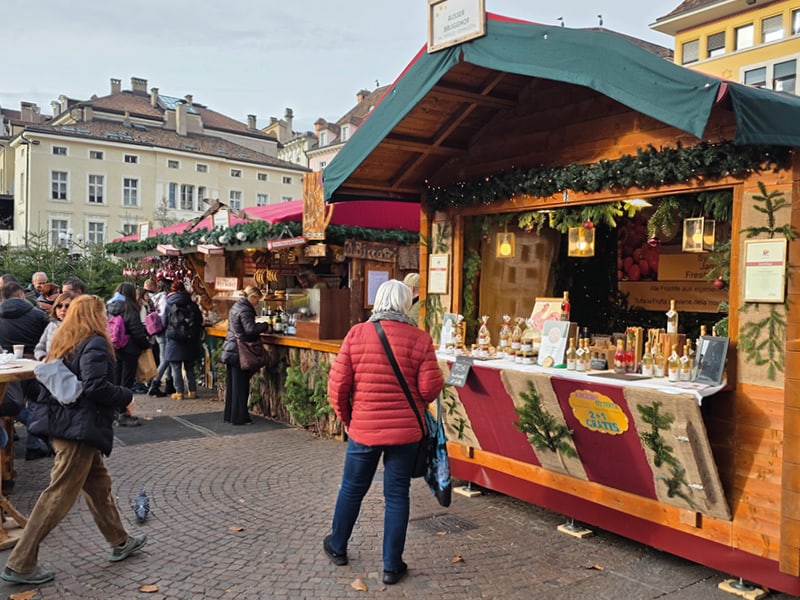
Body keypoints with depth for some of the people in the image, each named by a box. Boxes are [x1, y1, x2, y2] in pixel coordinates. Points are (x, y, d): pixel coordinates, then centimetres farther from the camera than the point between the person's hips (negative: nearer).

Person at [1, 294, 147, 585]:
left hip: (63, 422, 10)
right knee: (60, 495, -2)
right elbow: (95, 385, -25)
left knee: (98, 483, 18)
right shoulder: (95, 343, -13)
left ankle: (120, 542, 29)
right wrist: (126, 397, -11)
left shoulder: (64, 341, 13)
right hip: (80, 428, -10)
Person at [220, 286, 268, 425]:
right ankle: (239, 417, 3)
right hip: (239, 352, -9)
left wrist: (259, 326, 11)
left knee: (232, 384, 14)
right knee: (241, 385, -2)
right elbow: (250, 329, -25)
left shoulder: (235, 307, 14)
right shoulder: (245, 310, -16)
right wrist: (265, 326, -12)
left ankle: (229, 415, 21)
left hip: (231, 350, 9)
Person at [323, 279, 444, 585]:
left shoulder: (356, 334, -7)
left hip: (364, 429, 1)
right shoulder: (420, 339, -8)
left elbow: (337, 385, -6)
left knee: (351, 489, 19)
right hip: (405, 430, -1)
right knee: (396, 495, 10)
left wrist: (346, 417, 11)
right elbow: (430, 389, -9)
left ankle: (337, 547, 38)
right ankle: (392, 566, 19)